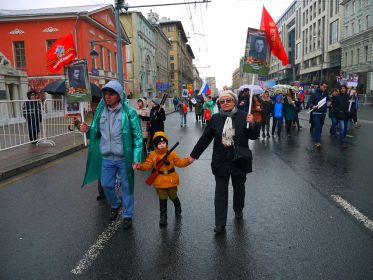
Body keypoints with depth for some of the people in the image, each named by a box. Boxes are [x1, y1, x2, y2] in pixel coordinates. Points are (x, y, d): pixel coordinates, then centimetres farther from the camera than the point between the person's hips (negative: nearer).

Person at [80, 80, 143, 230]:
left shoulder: (129, 112, -13)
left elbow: (138, 136, -12)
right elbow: (97, 133, 11)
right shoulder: (100, 111, 2)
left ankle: (127, 215, 28)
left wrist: (137, 157, -17)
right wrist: (88, 130, -11)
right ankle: (115, 205, 46)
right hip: (106, 158, 5)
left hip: (124, 158, -4)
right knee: (106, 185, 16)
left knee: (126, 187, 9)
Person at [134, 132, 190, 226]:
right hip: (160, 182, 0)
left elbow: (179, 162, -1)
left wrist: (187, 161, -16)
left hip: (171, 180, 1)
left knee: (173, 197, 16)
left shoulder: (171, 154, -3)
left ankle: (178, 210, 44)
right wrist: (140, 166, -23)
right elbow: (147, 165, -6)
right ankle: (163, 217, 15)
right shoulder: (152, 155, -4)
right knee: (163, 199, 4)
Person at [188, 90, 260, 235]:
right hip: (221, 161, 0)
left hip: (239, 160, 0)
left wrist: (252, 124, -24)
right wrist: (193, 155, 4)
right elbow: (204, 139, 2)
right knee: (220, 192, 3)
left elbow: (254, 136, -4)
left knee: (239, 187, 20)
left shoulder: (243, 116, -7)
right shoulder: (215, 118, -2)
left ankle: (238, 209, 47)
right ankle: (220, 224, 12)